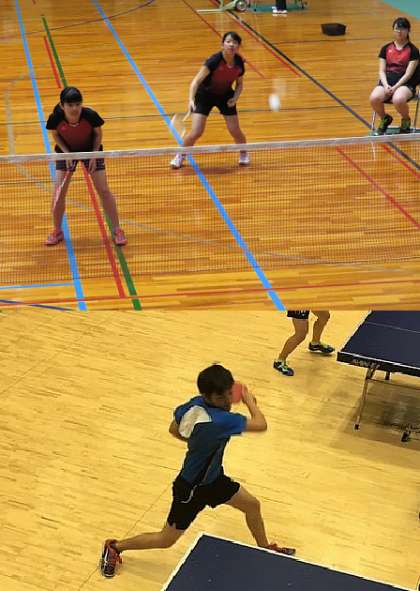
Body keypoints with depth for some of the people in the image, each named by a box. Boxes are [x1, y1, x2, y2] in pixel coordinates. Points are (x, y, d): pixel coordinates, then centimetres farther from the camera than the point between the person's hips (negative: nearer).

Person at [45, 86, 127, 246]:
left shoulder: (90, 115, -32)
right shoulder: (56, 118, -30)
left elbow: (98, 134, -11)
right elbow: (55, 135, -7)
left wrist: (94, 155, -17)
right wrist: (66, 153, -19)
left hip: (90, 150, -1)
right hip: (66, 151, 1)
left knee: (104, 190, -6)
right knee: (58, 192, -6)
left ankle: (117, 230, 8)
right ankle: (57, 231, 15)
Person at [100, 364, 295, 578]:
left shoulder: (194, 404, -15)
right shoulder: (220, 420, -39)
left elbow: (174, 430, 2)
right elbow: (261, 424, -30)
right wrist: (249, 400, -14)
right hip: (191, 488, -8)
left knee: (252, 505, 17)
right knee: (166, 540, 11)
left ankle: (266, 549, 42)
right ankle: (114, 547, 32)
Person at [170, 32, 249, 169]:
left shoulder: (239, 63, -15)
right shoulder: (214, 61, -30)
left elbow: (239, 84, 4)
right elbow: (196, 81, -33)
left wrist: (235, 98, -15)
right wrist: (191, 99, -48)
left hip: (225, 95, 3)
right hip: (205, 95, -3)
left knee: (235, 131, -2)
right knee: (196, 133, -11)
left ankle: (244, 153, 31)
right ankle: (180, 156, 16)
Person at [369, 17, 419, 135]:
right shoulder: (386, 48, 13)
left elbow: (408, 73, -6)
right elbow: (382, 71, 7)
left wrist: (395, 87, -18)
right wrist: (386, 85, -12)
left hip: (405, 83, -3)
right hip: (387, 81, 3)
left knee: (398, 100, -39)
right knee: (374, 98, -30)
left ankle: (406, 121, -3)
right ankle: (385, 119, 4)